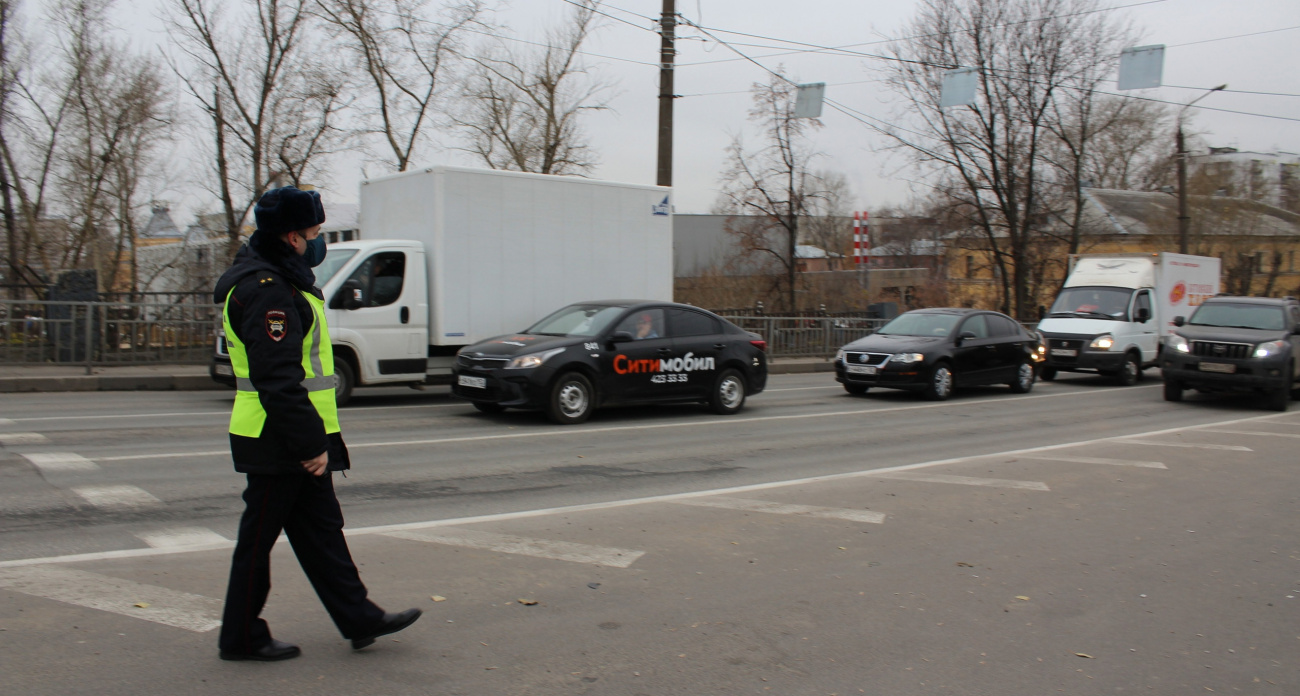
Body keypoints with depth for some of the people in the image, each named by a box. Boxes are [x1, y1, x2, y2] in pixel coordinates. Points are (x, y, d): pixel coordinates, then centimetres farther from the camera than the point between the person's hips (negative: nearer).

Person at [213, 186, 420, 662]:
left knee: (322, 531, 14)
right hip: (277, 444, -11)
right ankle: (242, 637, 18)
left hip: (296, 443, 11)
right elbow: (279, 381, -26)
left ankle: (359, 619, 22)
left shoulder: (282, 282, 15)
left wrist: (316, 439, 20)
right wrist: (310, 443, -25)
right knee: (258, 536, 3)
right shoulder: (266, 291, -19)